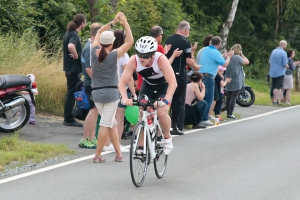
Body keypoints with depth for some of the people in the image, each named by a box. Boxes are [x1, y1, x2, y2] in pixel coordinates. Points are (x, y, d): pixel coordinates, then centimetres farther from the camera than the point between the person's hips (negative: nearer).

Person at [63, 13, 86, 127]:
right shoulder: (74, 35, -18)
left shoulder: (68, 33, 12)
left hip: (69, 67, 10)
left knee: (71, 93, 16)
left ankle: (68, 118, 22)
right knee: (72, 93, -3)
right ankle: (69, 119, 2)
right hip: (74, 68, -10)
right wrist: (76, 55, -24)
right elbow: (71, 46, -39)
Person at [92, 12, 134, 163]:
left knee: (112, 123, 14)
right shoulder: (114, 55, -11)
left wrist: (113, 22, 11)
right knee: (105, 125, -1)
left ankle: (118, 153, 14)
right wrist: (125, 23, -3)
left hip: (96, 93, 5)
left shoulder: (94, 52, -1)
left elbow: (99, 32, 14)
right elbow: (130, 41, -6)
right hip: (111, 93, -5)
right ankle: (97, 156, -1)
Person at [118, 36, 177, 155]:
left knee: (161, 113, -22)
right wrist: (125, 98, -45)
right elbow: (122, 82, -27)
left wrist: (165, 100, -54)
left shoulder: (161, 59, -36)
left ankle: (167, 139, 4)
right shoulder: (134, 61, -27)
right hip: (147, 86, 3)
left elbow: (173, 83, -41)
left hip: (164, 87, -3)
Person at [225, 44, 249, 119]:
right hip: (236, 81, -7)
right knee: (233, 98, -4)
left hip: (228, 81, 7)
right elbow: (247, 62, -7)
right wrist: (242, 54, 0)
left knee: (228, 98, 10)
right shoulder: (238, 57, -14)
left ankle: (228, 113, 15)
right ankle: (230, 114, -5)